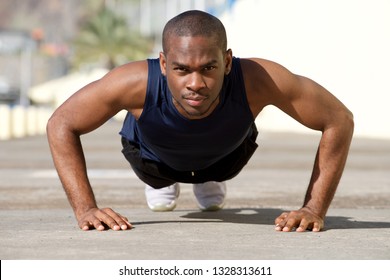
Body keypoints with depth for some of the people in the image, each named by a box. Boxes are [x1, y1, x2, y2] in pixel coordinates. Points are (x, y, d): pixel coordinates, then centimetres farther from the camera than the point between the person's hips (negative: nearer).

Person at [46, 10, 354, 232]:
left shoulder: (257, 81, -48)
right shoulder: (137, 84, -48)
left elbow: (340, 120, -35)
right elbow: (61, 125, -33)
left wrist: (315, 210, -38)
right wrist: (86, 209, -39)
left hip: (226, 154, 1)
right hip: (154, 155, -1)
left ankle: (210, 178, 64)